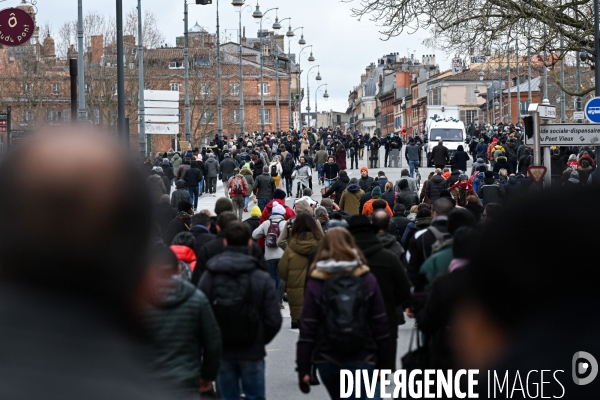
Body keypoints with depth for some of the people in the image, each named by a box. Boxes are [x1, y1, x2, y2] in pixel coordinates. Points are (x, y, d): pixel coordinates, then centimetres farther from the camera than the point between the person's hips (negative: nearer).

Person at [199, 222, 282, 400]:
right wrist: (261, 340, 7)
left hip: (221, 352, 2)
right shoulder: (261, 278, -9)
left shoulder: (208, 277, -4)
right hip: (251, 352, -2)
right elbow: (273, 319, -10)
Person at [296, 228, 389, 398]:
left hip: (328, 360, 1)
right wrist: (382, 363, 8)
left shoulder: (316, 283, -3)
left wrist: (303, 368, -3)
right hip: (363, 359, -1)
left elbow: (307, 329, -7)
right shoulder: (367, 279, 0)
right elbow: (380, 324, 0)